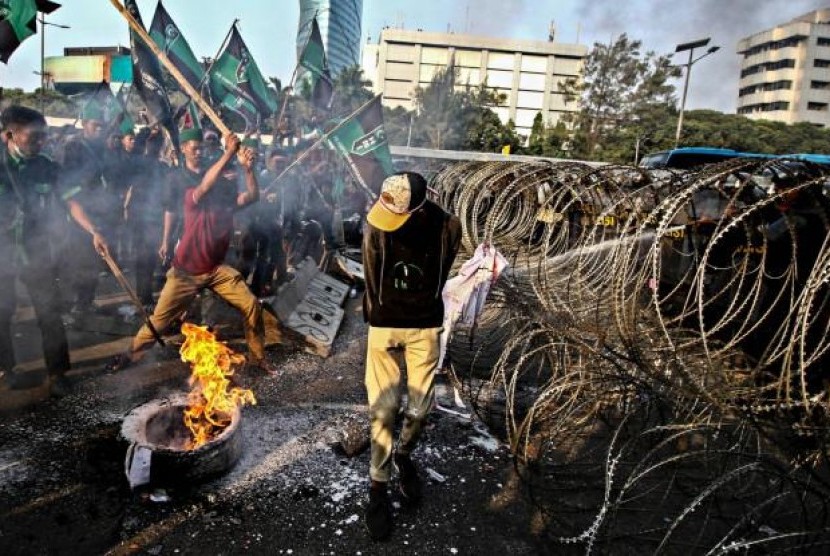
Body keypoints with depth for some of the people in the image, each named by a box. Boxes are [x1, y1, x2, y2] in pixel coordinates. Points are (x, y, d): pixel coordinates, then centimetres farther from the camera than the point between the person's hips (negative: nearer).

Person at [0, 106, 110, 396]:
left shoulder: (46, 167, -2)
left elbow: (69, 201, -2)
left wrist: (93, 232, -12)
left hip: (37, 251, 1)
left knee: (49, 312, 2)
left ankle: (56, 373, 12)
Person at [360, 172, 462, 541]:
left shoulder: (448, 228, -16)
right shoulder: (377, 225, -17)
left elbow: (438, 278, 1)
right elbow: (372, 281, -1)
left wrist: (420, 313, 8)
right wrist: (379, 318, 7)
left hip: (426, 327, 1)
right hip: (384, 325, 0)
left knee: (419, 407, 7)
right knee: (383, 408, -1)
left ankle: (404, 455, 39)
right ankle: (378, 486, 18)